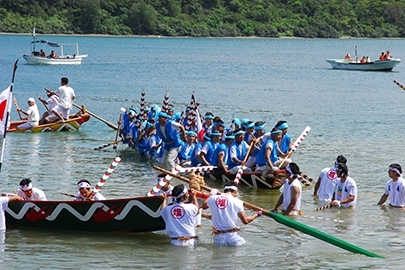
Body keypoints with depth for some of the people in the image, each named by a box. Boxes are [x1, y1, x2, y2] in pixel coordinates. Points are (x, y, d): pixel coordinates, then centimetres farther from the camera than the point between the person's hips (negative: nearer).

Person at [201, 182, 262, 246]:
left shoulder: (213, 199, 6)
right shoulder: (236, 202, -3)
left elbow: (203, 206, 30)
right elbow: (245, 221, -3)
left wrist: (212, 194, 44)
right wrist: (257, 214, 14)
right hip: (233, 237, -3)